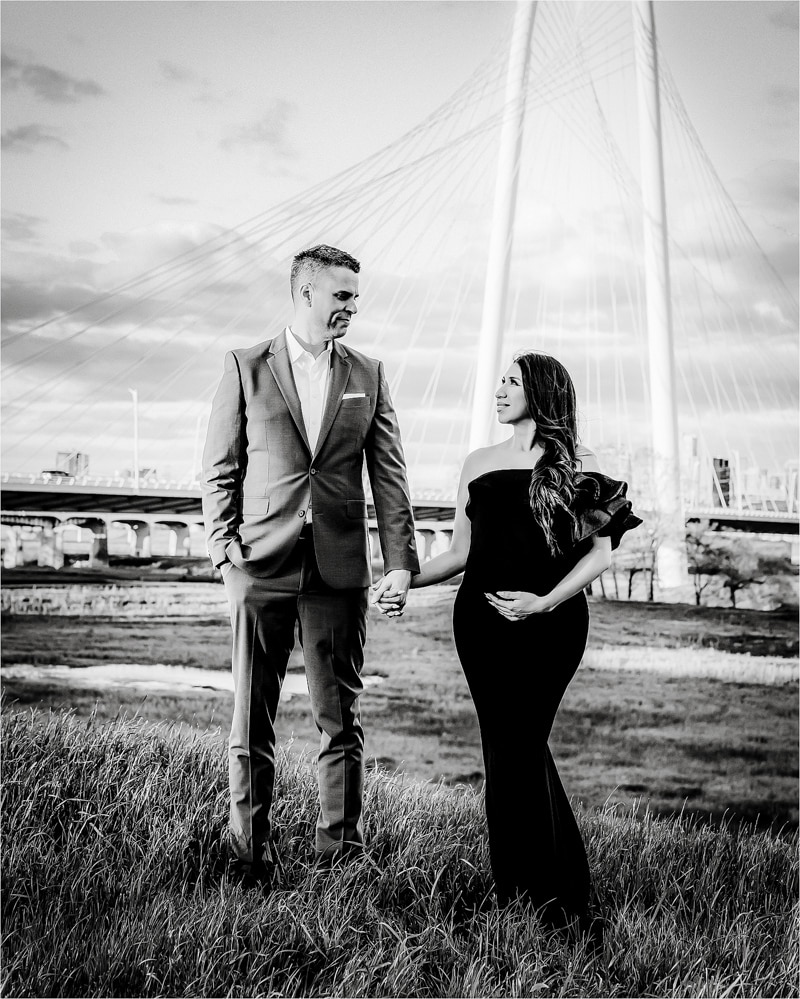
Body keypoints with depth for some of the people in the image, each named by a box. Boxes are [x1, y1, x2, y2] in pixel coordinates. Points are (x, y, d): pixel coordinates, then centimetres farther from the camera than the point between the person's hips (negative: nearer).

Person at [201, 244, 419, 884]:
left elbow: (390, 475, 8)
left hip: (339, 568, 2)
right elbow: (220, 470, 5)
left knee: (341, 721, 6)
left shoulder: (367, 376, 11)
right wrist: (224, 549, -6)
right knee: (252, 722, 3)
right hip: (261, 567, -2)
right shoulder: (246, 368, 5)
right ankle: (252, 863, 14)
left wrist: (401, 560, -1)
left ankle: (341, 859, 15)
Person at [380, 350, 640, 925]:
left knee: (517, 745, -9)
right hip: (482, 618, 4)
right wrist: (406, 581, 4)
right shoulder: (480, 464, 16)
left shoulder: (577, 465, 5)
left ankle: (554, 891, 2)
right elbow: (461, 553, 18)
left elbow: (600, 553, -1)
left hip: (550, 620, -3)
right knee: (509, 746, 2)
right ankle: (519, 884, 11)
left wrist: (545, 601, -13)